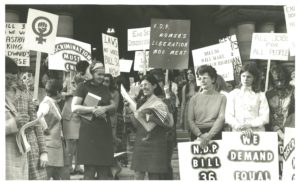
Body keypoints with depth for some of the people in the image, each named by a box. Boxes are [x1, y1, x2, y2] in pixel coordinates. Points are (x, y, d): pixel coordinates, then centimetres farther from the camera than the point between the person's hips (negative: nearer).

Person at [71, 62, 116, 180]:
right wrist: (93, 109, -16)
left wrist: (104, 108, -7)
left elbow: (113, 105, 13)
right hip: (89, 131, -5)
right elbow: (74, 108, -8)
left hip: (105, 131, 5)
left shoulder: (104, 88, 17)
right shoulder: (83, 86, -1)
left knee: (105, 168, 4)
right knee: (90, 169, -5)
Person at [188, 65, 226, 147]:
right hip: (196, 134, 1)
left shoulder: (221, 97, 8)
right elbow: (190, 120, 5)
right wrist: (200, 135, -12)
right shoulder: (194, 98, 13)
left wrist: (209, 135, -15)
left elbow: (221, 118, -3)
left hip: (215, 134, -1)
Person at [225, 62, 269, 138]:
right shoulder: (233, 94, 12)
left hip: (257, 132, 0)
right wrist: (241, 128, -10)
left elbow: (265, 118, 4)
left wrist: (250, 125, -10)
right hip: (237, 132, 0)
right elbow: (228, 116, 4)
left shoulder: (260, 95, 11)